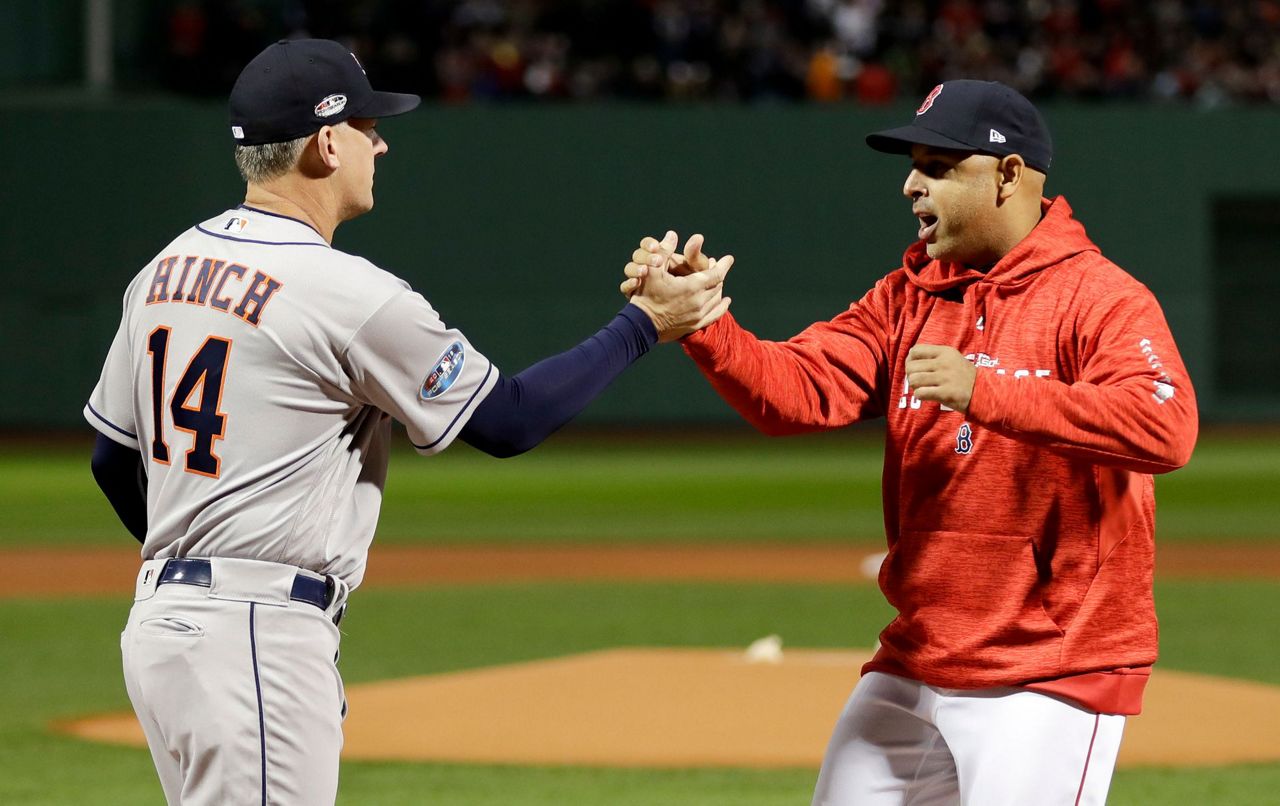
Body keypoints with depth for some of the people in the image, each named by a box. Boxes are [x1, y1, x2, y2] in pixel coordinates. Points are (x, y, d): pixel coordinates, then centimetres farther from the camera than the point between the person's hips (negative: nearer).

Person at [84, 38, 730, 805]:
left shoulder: (167, 270, 11)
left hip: (161, 621, 9)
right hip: (259, 638, -9)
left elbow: (114, 460, 19)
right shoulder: (350, 294, -14)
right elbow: (507, 419, -6)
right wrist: (644, 325, 4)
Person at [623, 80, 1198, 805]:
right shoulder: (909, 296, 12)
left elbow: (1166, 429, -28)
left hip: (1050, 678, -7)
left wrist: (986, 391, -33)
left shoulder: (1098, 297, -11)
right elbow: (797, 392, 1)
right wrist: (702, 322, -17)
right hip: (913, 666, 7)